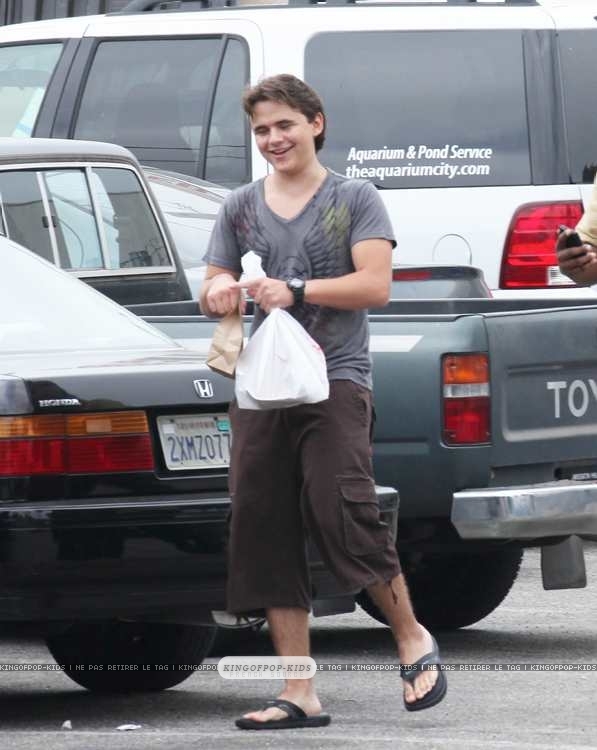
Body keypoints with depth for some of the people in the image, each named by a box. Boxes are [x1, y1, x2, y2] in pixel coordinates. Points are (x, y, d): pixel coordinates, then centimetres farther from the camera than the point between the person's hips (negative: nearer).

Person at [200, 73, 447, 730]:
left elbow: (375, 283, -6)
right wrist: (219, 294, -6)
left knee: (340, 514, -20)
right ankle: (299, 695, 3)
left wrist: (295, 292, -16)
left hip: (335, 379, -5)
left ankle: (413, 640, 3)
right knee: (264, 534, -1)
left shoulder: (354, 199, 4)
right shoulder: (241, 208, 17)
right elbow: (212, 287, 19)